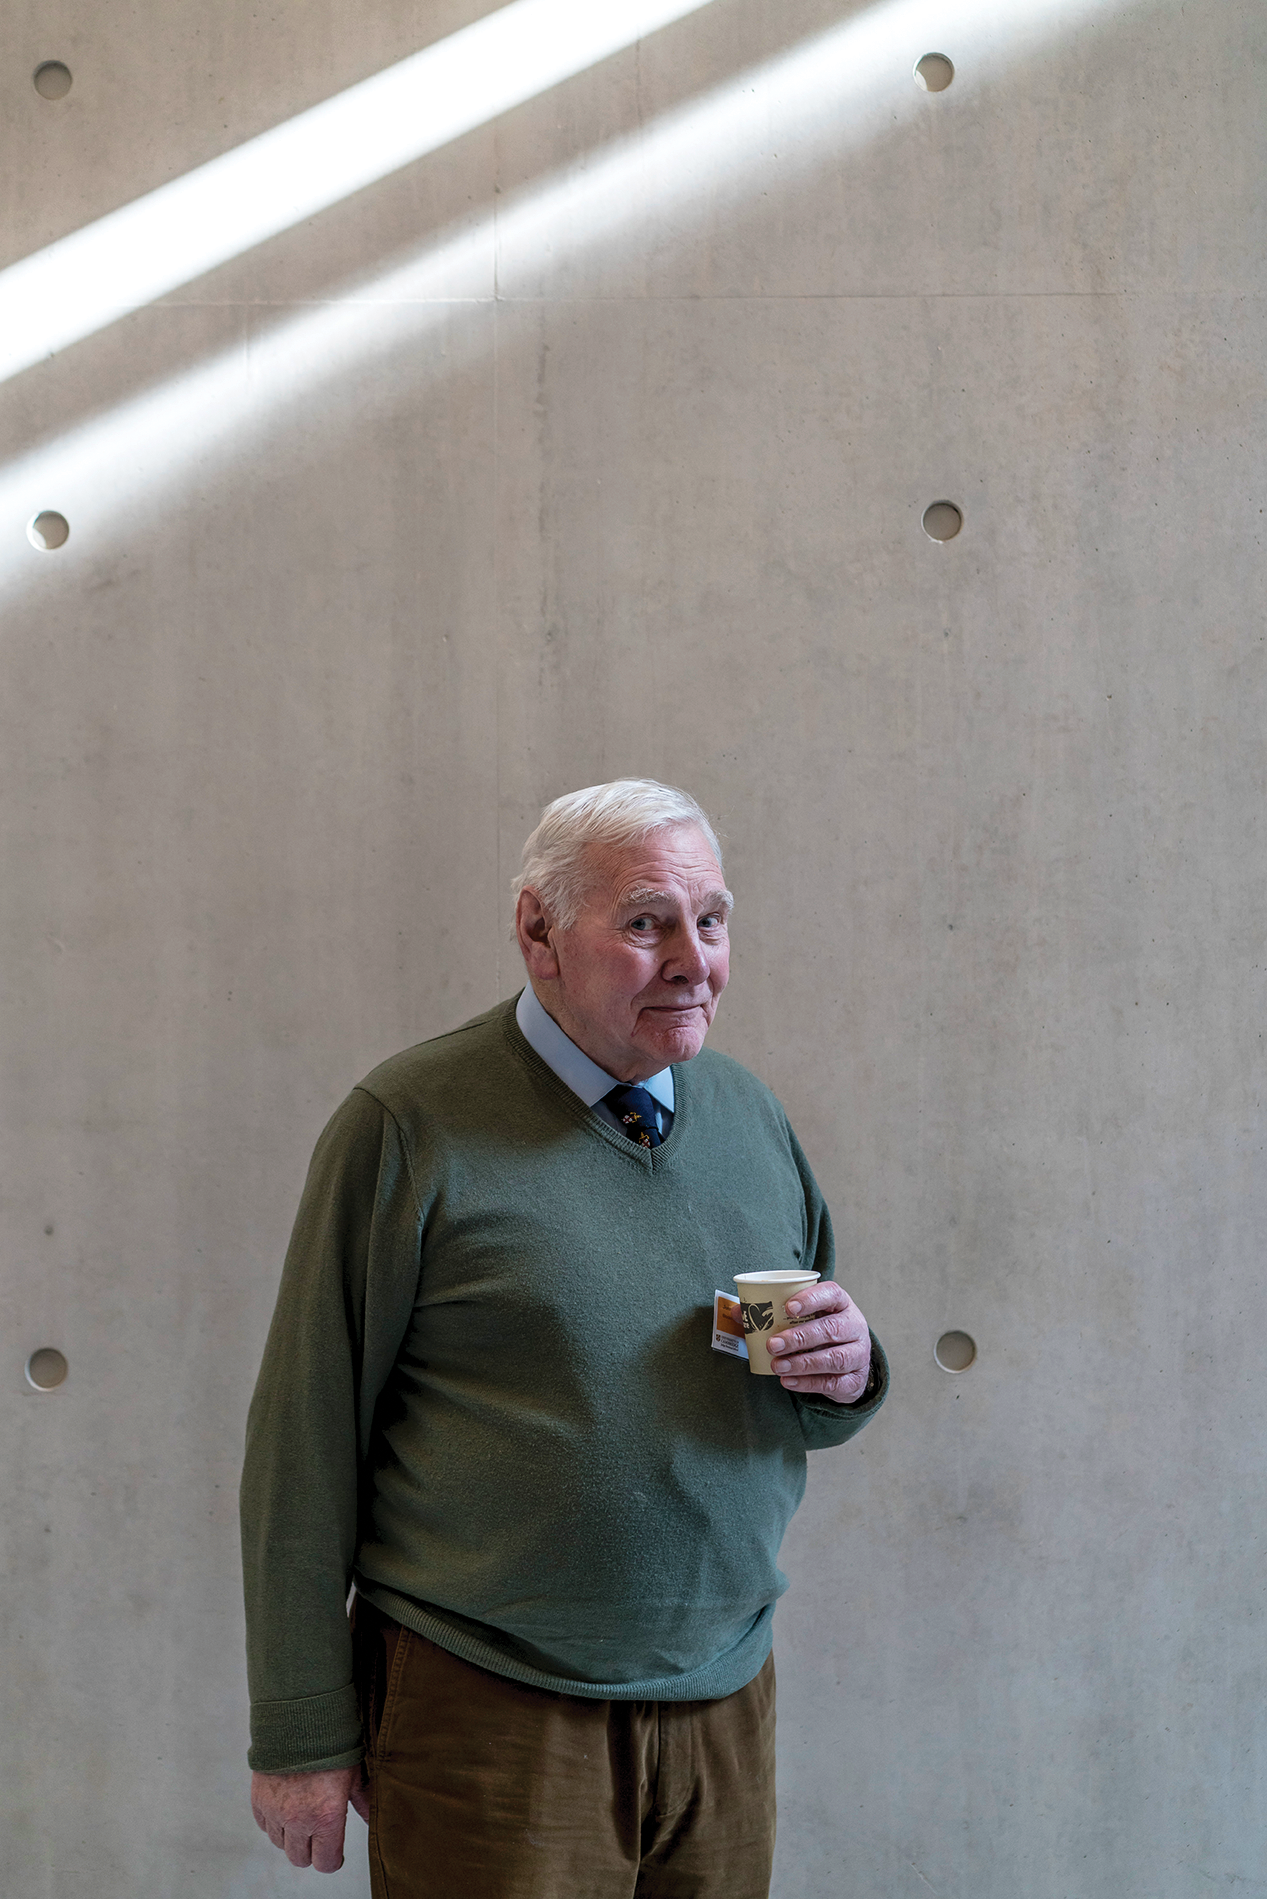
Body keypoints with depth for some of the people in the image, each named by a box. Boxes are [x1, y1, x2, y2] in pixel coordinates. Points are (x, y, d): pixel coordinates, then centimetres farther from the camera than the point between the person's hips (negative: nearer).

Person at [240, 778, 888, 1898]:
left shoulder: (753, 1118, 9)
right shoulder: (410, 1127, -9)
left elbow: (813, 1414, 18)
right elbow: (309, 1439, -8)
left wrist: (847, 1373, -6)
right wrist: (304, 1735, -8)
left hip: (725, 1705, 5)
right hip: (487, 1714, -5)